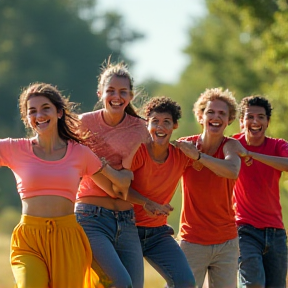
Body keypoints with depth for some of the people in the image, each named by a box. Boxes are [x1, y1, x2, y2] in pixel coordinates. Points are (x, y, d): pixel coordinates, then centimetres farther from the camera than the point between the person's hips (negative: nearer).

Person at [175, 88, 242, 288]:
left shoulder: (231, 146, -7)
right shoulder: (183, 145, -3)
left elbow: (232, 171, -29)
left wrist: (197, 155, -28)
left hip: (227, 242, 1)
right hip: (193, 241, -1)